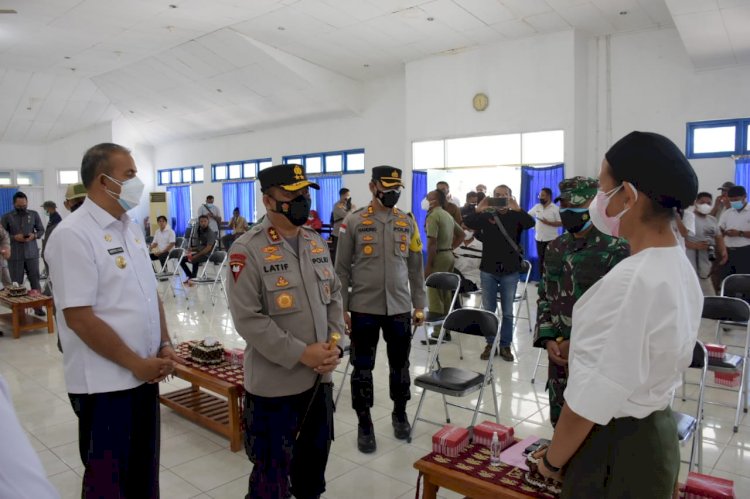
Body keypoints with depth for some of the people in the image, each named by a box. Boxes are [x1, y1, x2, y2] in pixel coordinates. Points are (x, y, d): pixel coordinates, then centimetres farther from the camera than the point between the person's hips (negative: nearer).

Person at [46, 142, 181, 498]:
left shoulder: (131, 228, 8)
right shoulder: (73, 235, -17)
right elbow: (79, 318, -20)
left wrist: (165, 345, 1)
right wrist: (136, 364, -16)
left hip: (146, 374, 7)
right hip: (104, 383, -7)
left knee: (144, 469, 20)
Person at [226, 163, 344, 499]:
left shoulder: (316, 242, 6)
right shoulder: (247, 250, -15)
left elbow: (333, 295, 12)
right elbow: (248, 318, -20)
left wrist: (333, 344, -2)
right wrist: (301, 353, -20)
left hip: (319, 376, 6)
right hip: (274, 383, -6)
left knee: (315, 455, 23)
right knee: (272, 469, 11)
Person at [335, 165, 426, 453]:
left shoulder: (407, 223, 5)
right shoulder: (354, 222, -4)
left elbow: (416, 267, 10)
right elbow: (342, 269, -2)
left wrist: (419, 305, 7)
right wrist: (341, 308, -4)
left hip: (399, 308, 3)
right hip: (364, 308, -2)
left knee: (400, 365, 14)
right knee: (362, 368, 8)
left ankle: (400, 414, 36)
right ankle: (364, 424, 24)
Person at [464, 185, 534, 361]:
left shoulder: (515, 216, 0)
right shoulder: (485, 216, 2)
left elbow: (530, 223, -21)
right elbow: (468, 223, -16)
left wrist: (517, 209, -36)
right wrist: (478, 209, -33)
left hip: (510, 270, -1)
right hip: (488, 269, 1)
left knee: (507, 312, 7)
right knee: (488, 310, 10)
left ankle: (505, 345, 18)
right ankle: (490, 343, 22)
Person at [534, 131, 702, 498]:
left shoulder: (627, 282, -29)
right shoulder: (681, 269, 0)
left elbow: (589, 400, -24)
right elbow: (662, 362, 10)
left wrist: (552, 461, -9)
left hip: (615, 448, -8)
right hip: (658, 433, 8)